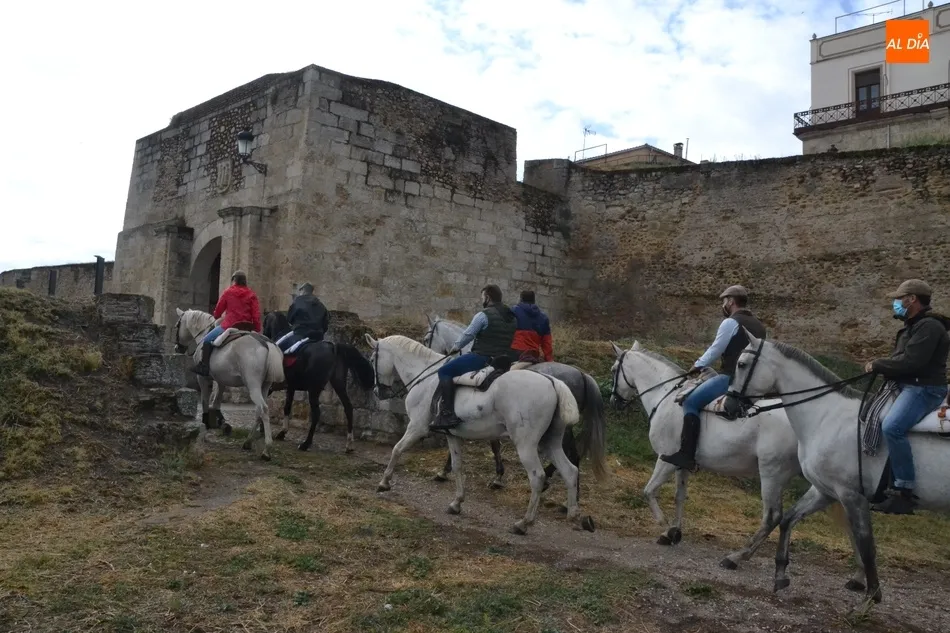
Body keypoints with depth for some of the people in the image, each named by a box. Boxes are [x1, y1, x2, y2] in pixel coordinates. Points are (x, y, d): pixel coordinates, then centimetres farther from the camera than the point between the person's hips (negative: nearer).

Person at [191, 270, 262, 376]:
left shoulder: (228, 292, 2)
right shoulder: (251, 295, 7)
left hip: (230, 325, -4)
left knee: (206, 340, 7)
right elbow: (256, 315, 0)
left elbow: (218, 311, 12)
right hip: (248, 328, 4)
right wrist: (257, 331, 5)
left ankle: (204, 367, -4)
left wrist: (215, 317, 34)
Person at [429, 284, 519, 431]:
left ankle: (447, 414, -17)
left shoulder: (483, 315, -6)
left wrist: (455, 346, 18)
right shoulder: (513, 317, 16)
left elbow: (468, 335, 0)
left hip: (483, 357, -8)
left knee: (445, 371, -4)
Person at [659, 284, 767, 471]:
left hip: (732, 377, -9)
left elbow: (715, 351, -4)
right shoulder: (759, 326, 18)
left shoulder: (730, 322, -7)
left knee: (691, 402, -9)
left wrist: (698, 365, 12)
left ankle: (686, 454, -19)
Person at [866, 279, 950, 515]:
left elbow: (910, 361, -25)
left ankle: (904, 490, -26)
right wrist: (880, 367, 3)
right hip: (907, 386, 11)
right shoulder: (913, 326, 19)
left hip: (924, 389, -11)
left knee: (891, 427, -31)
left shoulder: (929, 326, -15)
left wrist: (878, 365, -13)